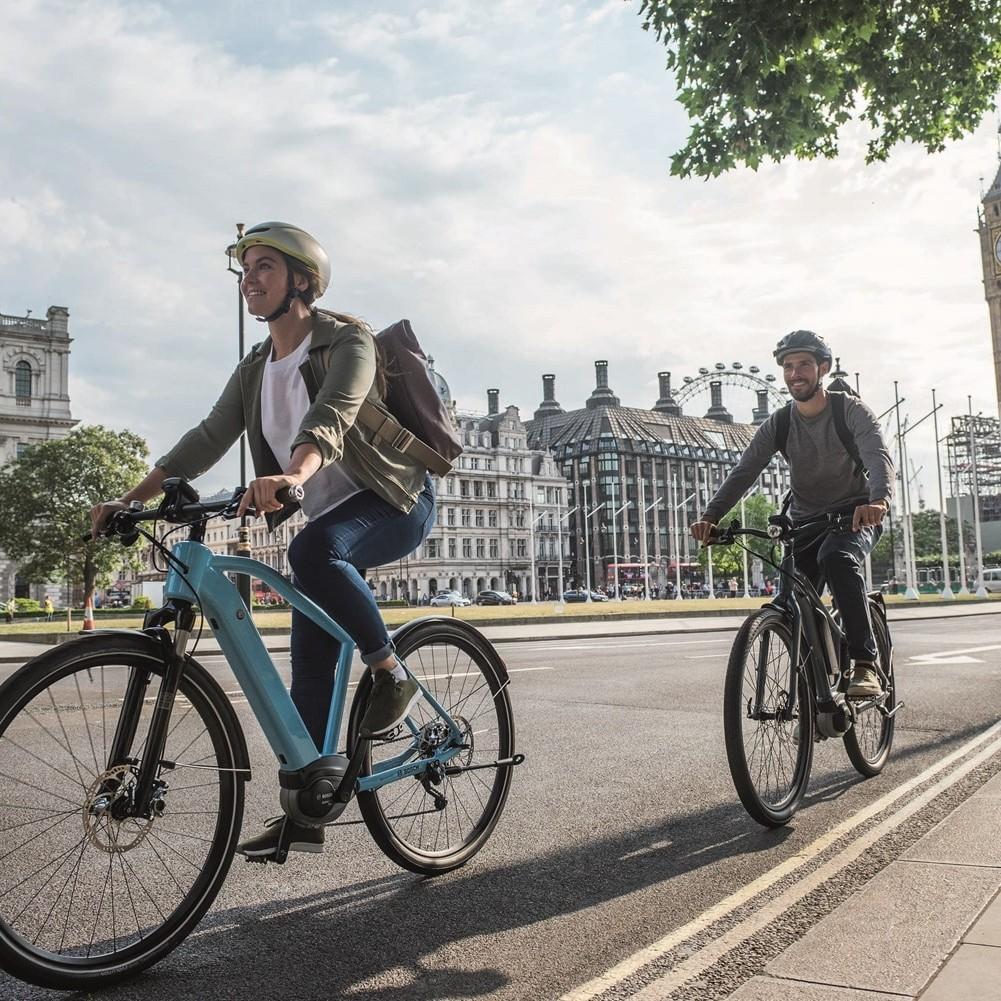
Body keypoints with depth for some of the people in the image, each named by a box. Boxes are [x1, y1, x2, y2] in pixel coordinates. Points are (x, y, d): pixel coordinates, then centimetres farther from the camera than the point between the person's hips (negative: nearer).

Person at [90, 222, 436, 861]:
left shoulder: (348, 340, -13)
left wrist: (291, 477, -52)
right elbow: (209, 439, 0)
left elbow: (330, 418, -32)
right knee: (310, 667, 1)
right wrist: (128, 502, -10)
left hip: (396, 502, -7)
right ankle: (304, 814, 9)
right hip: (330, 517, 7)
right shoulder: (255, 370, 7)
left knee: (313, 550, -38)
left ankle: (393, 676, -20)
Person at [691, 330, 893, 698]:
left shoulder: (851, 411, -12)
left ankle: (865, 665, -33)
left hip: (856, 515, -4)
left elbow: (879, 458, -28)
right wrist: (711, 516, -30)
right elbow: (743, 472, -13)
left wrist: (878, 500, -51)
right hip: (805, 521, 4)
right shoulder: (778, 424, -3)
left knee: (836, 557, -36)